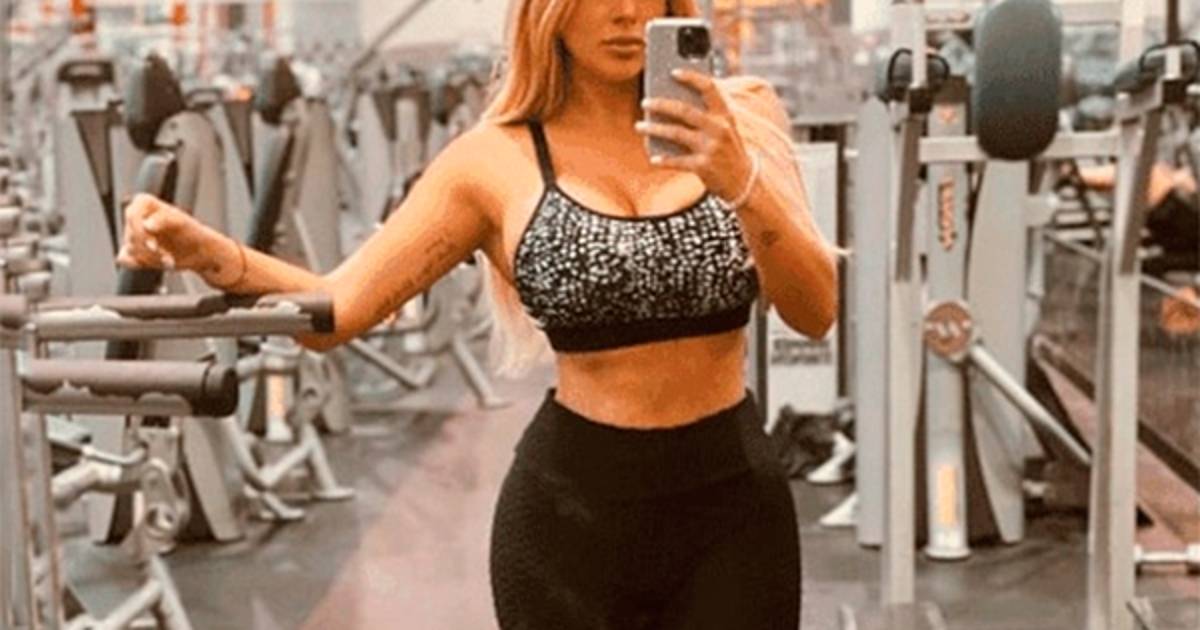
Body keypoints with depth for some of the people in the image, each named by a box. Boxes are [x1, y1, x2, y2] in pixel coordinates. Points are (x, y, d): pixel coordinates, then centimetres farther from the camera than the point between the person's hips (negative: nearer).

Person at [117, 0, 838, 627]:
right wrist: (214, 255, -28)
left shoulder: (736, 122, 1)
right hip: (572, 507, -1)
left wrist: (741, 183, -25)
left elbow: (815, 312, -8)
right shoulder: (498, 162, -3)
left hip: (734, 504, 1)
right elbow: (338, 307, -9)